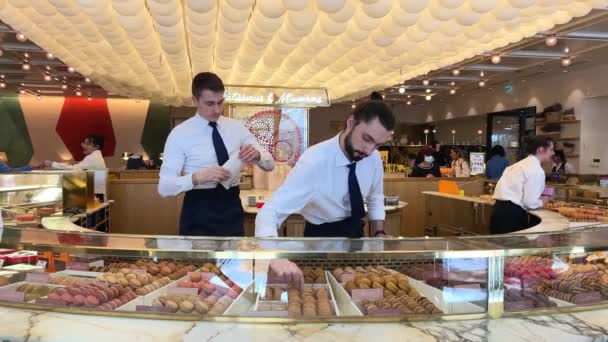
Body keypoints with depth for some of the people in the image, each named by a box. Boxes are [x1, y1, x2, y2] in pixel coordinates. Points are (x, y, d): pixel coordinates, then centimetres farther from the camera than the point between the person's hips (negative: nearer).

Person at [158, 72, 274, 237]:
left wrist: (257, 155, -20)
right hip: (199, 212, -4)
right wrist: (198, 177, -32)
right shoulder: (180, 134, -9)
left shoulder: (236, 127, 3)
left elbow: (270, 164, 3)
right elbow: (164, 187, -14)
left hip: (232, 207, 4)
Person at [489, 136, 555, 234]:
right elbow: (530, 203, -15)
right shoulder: (536, 170, -11)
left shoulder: (523, 163, 18)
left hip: (500, 211, 9)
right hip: (511, 214, -9)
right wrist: (542, 201, 6)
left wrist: (540, 198, 18)